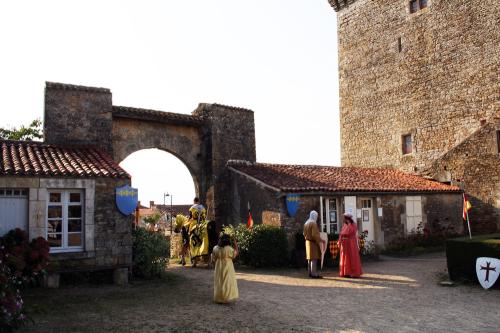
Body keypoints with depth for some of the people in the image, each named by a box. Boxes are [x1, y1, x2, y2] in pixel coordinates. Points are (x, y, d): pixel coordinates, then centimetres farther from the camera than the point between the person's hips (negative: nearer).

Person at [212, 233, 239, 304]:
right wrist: (236, 245, 3)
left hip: (219, 268, 4)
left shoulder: (215, 248, -5)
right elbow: (235, 254, -2)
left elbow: (213, 259, 1)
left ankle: (218, 298, 19)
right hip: (227, 267, -4)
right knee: (228, 282, 6)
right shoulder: (229, 249, -17)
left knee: (219, 282, 13)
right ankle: (227, 297, 6)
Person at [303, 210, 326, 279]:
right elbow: (315, 234, -22)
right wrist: (321, 240, -15)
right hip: (313, 242, -9)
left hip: (308, 242, 9)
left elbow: (304, 233, 16)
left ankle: (310, 273, 16)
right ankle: (314, 274, -7)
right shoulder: (313, 223, -17)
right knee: (314, 258, -7)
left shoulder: (306, 223, 10)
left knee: (310, 258, 12)